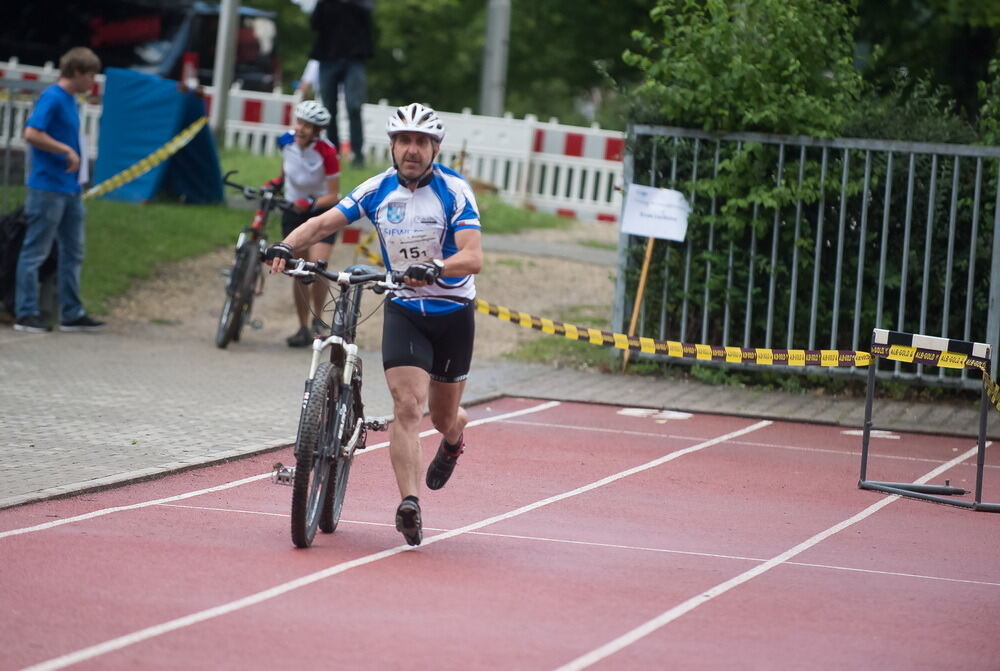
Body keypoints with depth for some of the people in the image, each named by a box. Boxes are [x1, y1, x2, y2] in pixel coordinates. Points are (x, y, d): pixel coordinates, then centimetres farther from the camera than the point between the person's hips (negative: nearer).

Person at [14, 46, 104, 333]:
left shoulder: (70, 100, 13)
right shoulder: (52, 98, -14)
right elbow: (31, 134, -23)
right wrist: (67, 151, -19)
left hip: (70, 188, 10)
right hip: (48, 188, -10)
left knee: (73, 252, 12)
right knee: (35, 251, -2)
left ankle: (71, 314, 17)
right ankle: (26, 313, 2)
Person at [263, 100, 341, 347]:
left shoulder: (326, 152, -24)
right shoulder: (287, 141, -10)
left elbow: (333, 196, -19)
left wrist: (310, 203, -32)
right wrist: (275, 184, -3)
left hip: (322, 210, -5)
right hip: (294, 210, 5)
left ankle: (318, 320, -2)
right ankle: (303, 329, 16)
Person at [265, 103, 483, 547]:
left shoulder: (454, 191, -15)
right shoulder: (377, 190, -5)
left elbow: (473, 257, -25)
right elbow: (322, 223, -6)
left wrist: (434, 269, -45)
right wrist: (285, 247, -26)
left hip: (453, 313, -1)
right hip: (403, 310, 1)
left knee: (443, 417, 13)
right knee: (407, 405, -18)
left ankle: (454, 433, 51)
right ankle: (409, 504, -22)